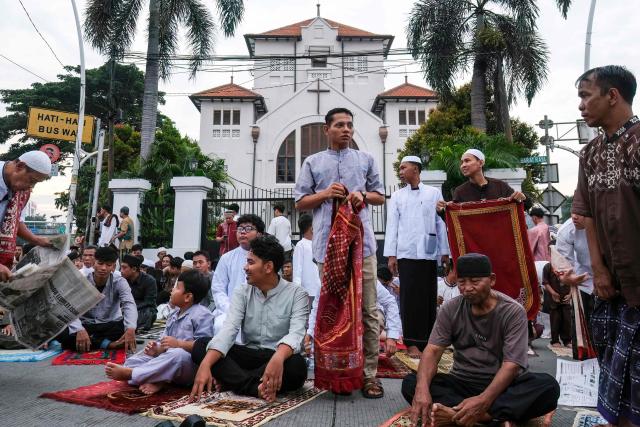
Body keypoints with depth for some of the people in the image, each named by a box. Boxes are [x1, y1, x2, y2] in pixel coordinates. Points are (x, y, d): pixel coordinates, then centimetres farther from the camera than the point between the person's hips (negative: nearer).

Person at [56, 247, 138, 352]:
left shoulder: (120, 282, -8)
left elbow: (129, 304, -25)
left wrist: (130, 329, -47)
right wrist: (79, 330, -44)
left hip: (110, 326, 0)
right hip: (85, 325, 1)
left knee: (126, 328, -33)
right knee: (60, 331, -30)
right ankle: (107, 344, -26)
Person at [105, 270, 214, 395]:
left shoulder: (202, 315, -12)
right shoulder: (174, 314, 16)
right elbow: (165, 342, 17)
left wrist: (178, 343, -22)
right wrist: (157, 350, -5)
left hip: (189, 366, -9)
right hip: (167, 362, 9)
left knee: (177, 354, -40)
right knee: (132, 360, 1)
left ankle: (128, 373, -28)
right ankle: (157, 381, -26)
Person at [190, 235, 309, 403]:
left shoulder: (297, 294, -7)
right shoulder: (242, 291, 2)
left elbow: (296, 334, -22)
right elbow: (229, 329, -12)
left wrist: (278, 358, -45)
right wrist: (205, 365, -29)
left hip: (279, 358, -3)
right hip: (248, 355, 3)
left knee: (296, 365, -36)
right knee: (200, 346, -15)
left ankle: (233, 381, -18)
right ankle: (256, 387, -25)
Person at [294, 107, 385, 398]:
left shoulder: (366, 159, 16)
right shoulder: (312, 162, 13)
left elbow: (380, 196, 17)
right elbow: (300, 202, 11)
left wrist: (363, 195, -4)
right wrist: (324, 194, -7)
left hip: (362, 242, 0)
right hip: (328, 244, 0)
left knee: (367, 309, 0)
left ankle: (369, 372, 9)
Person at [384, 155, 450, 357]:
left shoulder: (434, 193, 8)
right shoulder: (397, 196, 10)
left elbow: (441, 223, 7)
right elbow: (392, 226, 5)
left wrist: (445, 252, 3)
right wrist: (391, 255, -2)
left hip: (429, 253, 0)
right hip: (406, 253, 0)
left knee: (429, 297, 5)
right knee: (410, 298, -1)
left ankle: (427, 340, 16)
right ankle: (412, 342, 6)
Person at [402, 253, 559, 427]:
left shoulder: (513, 312, -13)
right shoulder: (450, 309, -5)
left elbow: (511, 365, -20)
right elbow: (433, 350, -12)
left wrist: (483, 401, -36)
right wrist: (422, 388, -32)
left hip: (504, 385, -1)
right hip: (463, 383, 2)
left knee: (549, 387, -31)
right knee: (411, 383, -21)